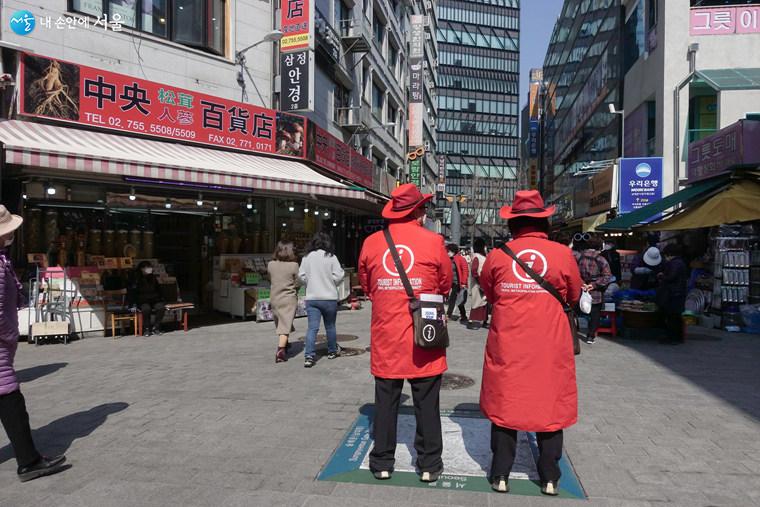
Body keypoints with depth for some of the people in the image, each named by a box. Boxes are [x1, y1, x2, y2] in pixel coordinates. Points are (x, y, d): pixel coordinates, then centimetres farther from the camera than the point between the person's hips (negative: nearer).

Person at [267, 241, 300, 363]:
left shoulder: (271, 265, -2)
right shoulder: (294, 265, -12)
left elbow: (270, 279, 8)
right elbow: (297, 283, -6)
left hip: (274, 299, 4)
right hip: (289, 299, -4)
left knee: (280, 324, 22)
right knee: (285, 325, -3)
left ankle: (284, 344, 42)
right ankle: (281, 350, -17)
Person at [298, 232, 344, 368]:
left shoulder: (307, 257, -1)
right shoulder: (331, 257, -8)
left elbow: (302, 276, 1)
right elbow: (338, 276, -11)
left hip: (311, 298, 1)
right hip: (329, 298, -1)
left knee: (312, 327, 0)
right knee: (330, 326, 16)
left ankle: (309, 356, -12)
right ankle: (332, 351, 32)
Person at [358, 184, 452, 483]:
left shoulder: (371, 243, -2)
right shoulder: (433, 242, -8)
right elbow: (445, 285, 5)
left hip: (385, 336, 2)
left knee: (386, 401, 12)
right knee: (426, 403, 10)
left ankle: (382, 463, 22)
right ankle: (429, 464, 21)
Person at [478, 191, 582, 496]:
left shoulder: (497, 255, -5)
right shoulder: (563, 254, -6)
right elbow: (574, 296, 8)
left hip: (507, 344, 0)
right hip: (551, 345, 0)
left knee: (504, 403, 12)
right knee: (550, 405, 13)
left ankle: (500, 474, 20)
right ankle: (549, 478, 23)